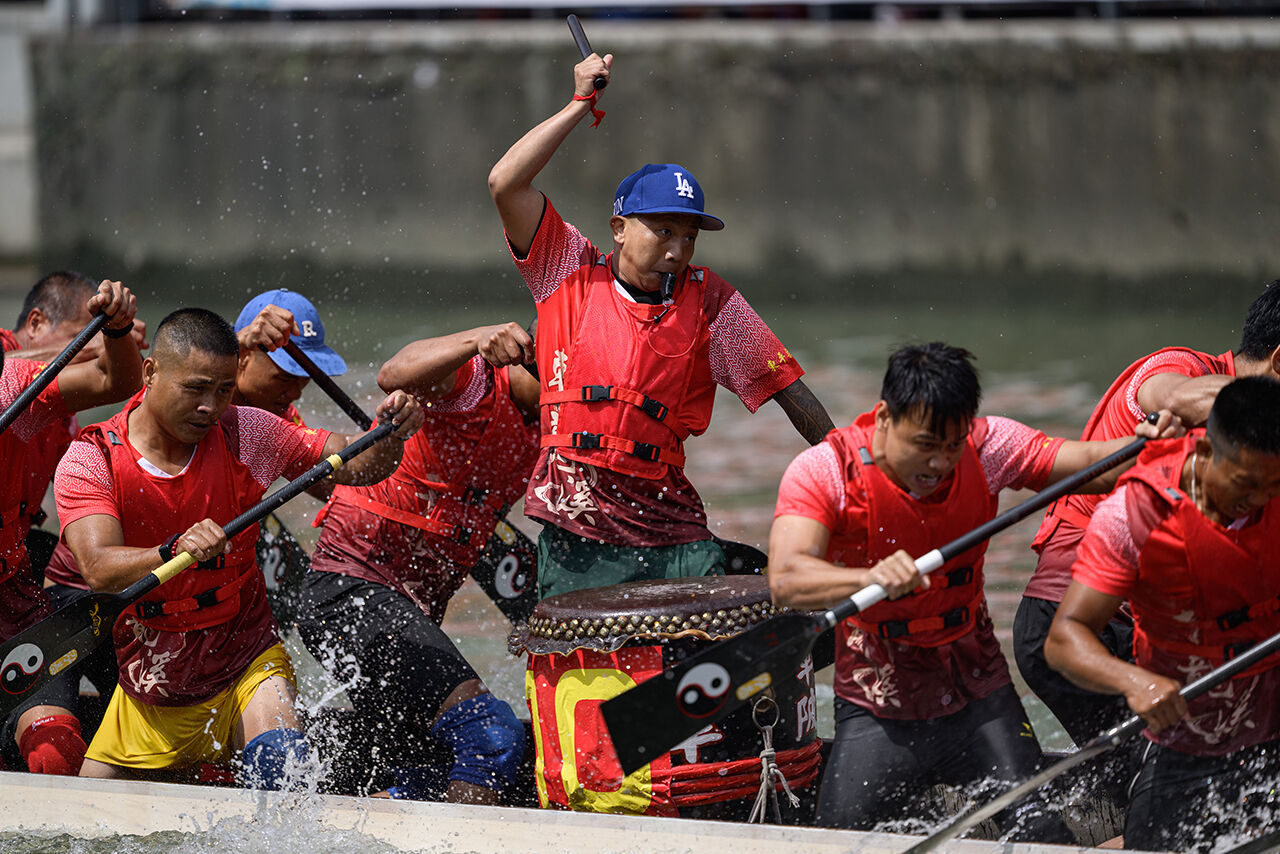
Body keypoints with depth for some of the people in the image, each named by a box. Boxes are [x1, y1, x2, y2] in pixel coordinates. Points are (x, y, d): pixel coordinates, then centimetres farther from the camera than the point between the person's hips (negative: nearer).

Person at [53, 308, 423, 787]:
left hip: (246, 665, -1)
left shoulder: (244, 435, -6)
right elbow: (98, 568, -28)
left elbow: (357, 465, -4)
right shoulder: (89, 460, -13)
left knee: (277, 759, -31)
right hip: (149, 690, 1)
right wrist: (174, 552, -47)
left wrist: (389, 437, -27)